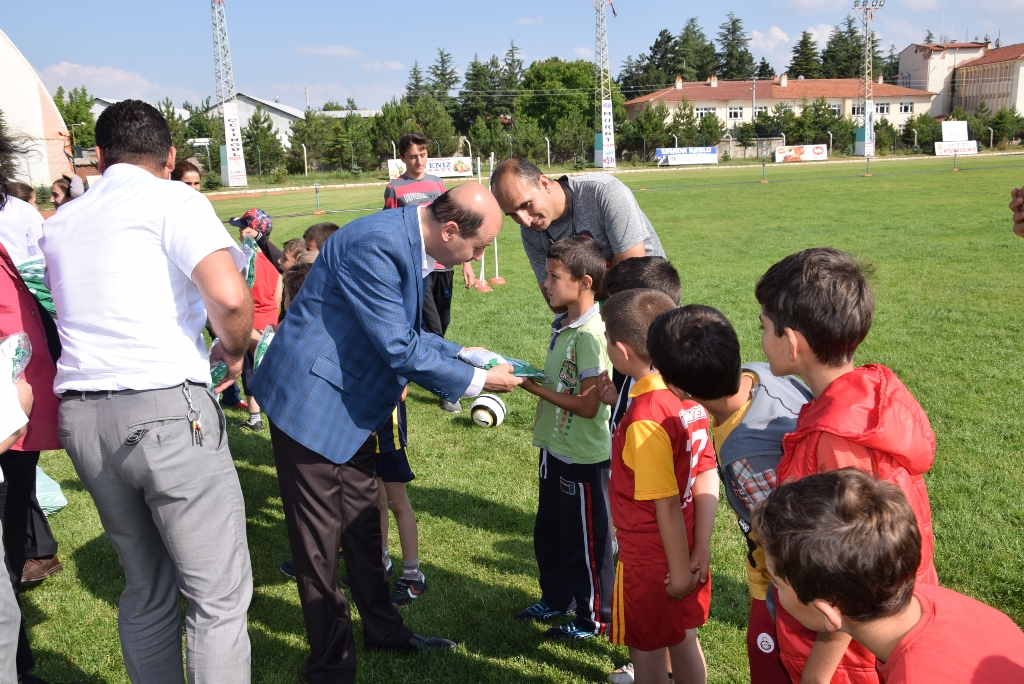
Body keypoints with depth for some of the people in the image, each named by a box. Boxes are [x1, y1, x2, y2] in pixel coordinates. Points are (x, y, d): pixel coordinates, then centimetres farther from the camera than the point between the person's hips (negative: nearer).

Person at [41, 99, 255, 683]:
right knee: (219, 594, 0)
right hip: (166, 409, -7)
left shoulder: (59, 222, 18)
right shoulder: (172, 200, -3)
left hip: (82, 414, 7)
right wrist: (235, 353, 0)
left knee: (147, 590, 18)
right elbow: (229, 298, -18)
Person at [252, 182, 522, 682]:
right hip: (311, 400, -9)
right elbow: (398, 350, -26)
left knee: (363, 518, 20)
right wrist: (477, 380, -17)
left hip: (351, 402, 9)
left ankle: (382, 627, 37)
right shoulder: (375, 246, -28)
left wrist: (459, 353, 6)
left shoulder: (409, 244, 2)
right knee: (321, 536, 3)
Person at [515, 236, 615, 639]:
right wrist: (522, 372, 2)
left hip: (583, 458, -9)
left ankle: (594, 618, 27)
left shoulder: (591, 334, -23)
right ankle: (555, 600, 42)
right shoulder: (562, 326, 5)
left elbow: (588, 405, -25)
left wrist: (530, 385, -22)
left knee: (585, 540, 8)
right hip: (555, 450, 9)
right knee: (548, 533, 23)